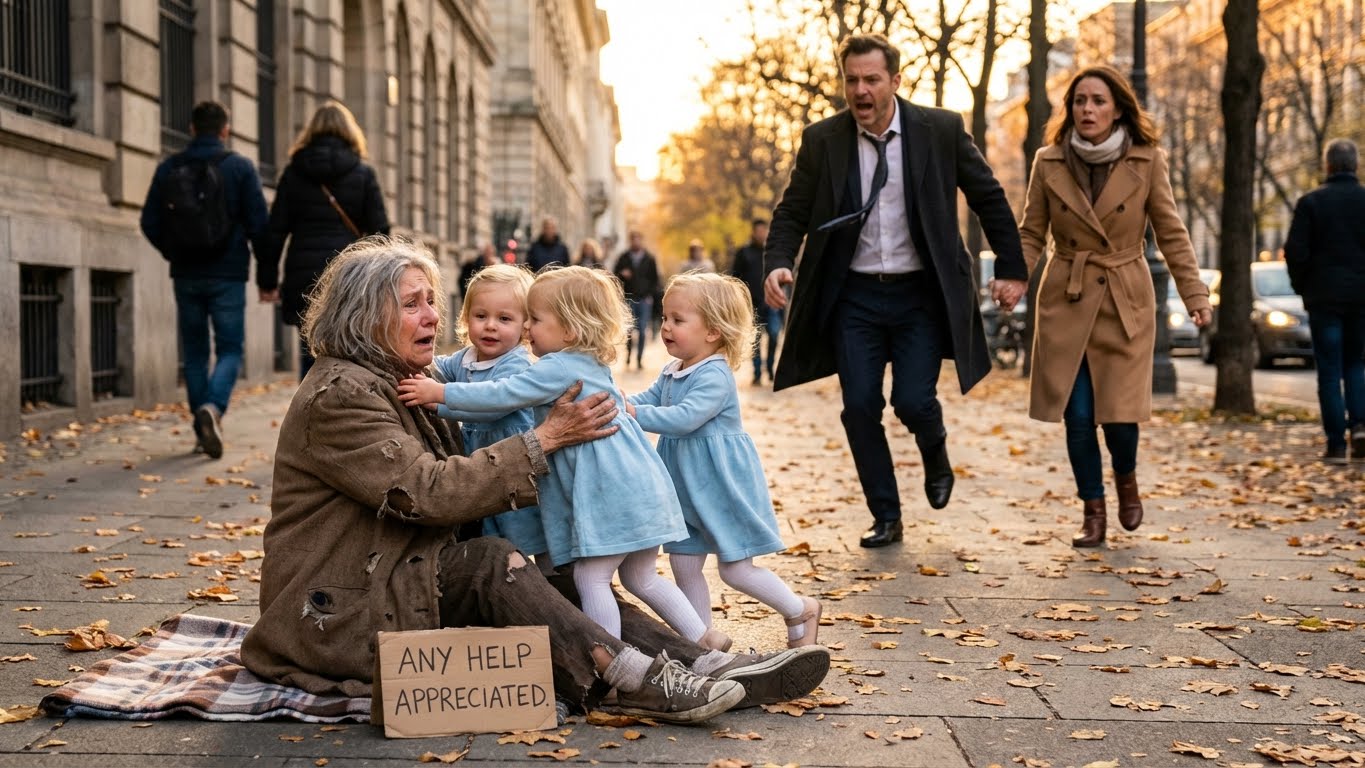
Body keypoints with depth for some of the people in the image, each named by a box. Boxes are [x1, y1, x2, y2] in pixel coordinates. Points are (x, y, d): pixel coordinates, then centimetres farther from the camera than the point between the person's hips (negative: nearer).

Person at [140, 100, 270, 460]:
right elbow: (258, 224, -7)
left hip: (186, 277, 3)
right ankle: (213, 407, -23)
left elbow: (150, 223, 6)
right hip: (227, 276, -3)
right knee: (229, 349, 3)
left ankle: (203, 430, 12)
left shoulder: (168, 169, 4)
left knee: (194, 353, 12)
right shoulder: (240, 167, -4)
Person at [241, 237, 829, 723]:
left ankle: (709, 666, -19)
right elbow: (429, 493, -24)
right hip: (338, 614, -9)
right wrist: (545, 438, -21)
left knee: (552, 580, -8)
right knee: (492, 563, -28)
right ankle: (634, 679, -30)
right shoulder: (340, 395, -16)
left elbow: (459, 470, 11)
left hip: (404, 582, 9)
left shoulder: (400, 385, 16)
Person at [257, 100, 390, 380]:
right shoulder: (363, 173, 3)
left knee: (311, 357, 8)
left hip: (305, 278, 2)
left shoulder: (294, 173, 6)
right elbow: (379, 231, -1)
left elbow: (275, 231, 4)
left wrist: (267, 280, 9)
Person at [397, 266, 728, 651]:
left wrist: (440, 393, -9)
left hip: (608, 488, -10)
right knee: (641, 580, 18)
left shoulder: (557, 368, -13)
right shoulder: (590, 364, 17)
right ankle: (705, 638, 21)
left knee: (590, 578, -4)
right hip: (636, 485, 10)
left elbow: (502, 395, -16)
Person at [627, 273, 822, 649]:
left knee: (735, 570, -1)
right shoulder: (670, 373, 8)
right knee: (684, 565, 11)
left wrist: (637, 415, -34)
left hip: (721, 487, -9)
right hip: (685, 487, 9)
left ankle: (801, 611, 21)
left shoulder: (714, 376, -21)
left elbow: (684, 418, -32)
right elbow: (647, 399, 2)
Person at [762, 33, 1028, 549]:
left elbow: (989, 200, 4)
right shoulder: (821, 140, -2)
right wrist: (778, 264, -18)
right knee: (859, 407, -1)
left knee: (913, 401, -10)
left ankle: (935, 453, 27)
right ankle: (886, 518, 15)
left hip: (920, 294, -1)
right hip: (854, 297, 2)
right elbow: (793, 212, 1)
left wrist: (1011, 270, 2)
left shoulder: (941, 130, -4)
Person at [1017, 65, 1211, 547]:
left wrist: (1194, 295, -7)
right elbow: (1031, 234, 4)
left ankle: (1126, 479, 29)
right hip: (1066, 303, 1)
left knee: (1120, 411, -4)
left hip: (1126, 303, -1)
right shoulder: (1048, 163, -1)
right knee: (1077, 416, -3)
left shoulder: (1147, 162, -3)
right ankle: (1092, 512, 15)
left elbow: (1171, 234, 1)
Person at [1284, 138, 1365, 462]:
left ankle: (1336, 443, 0)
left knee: (1330, 371, 2)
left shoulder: (1311, 202, -6)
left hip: (1324, 298, -2)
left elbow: (1295, 251, -8)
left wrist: (1302, 286, 7)